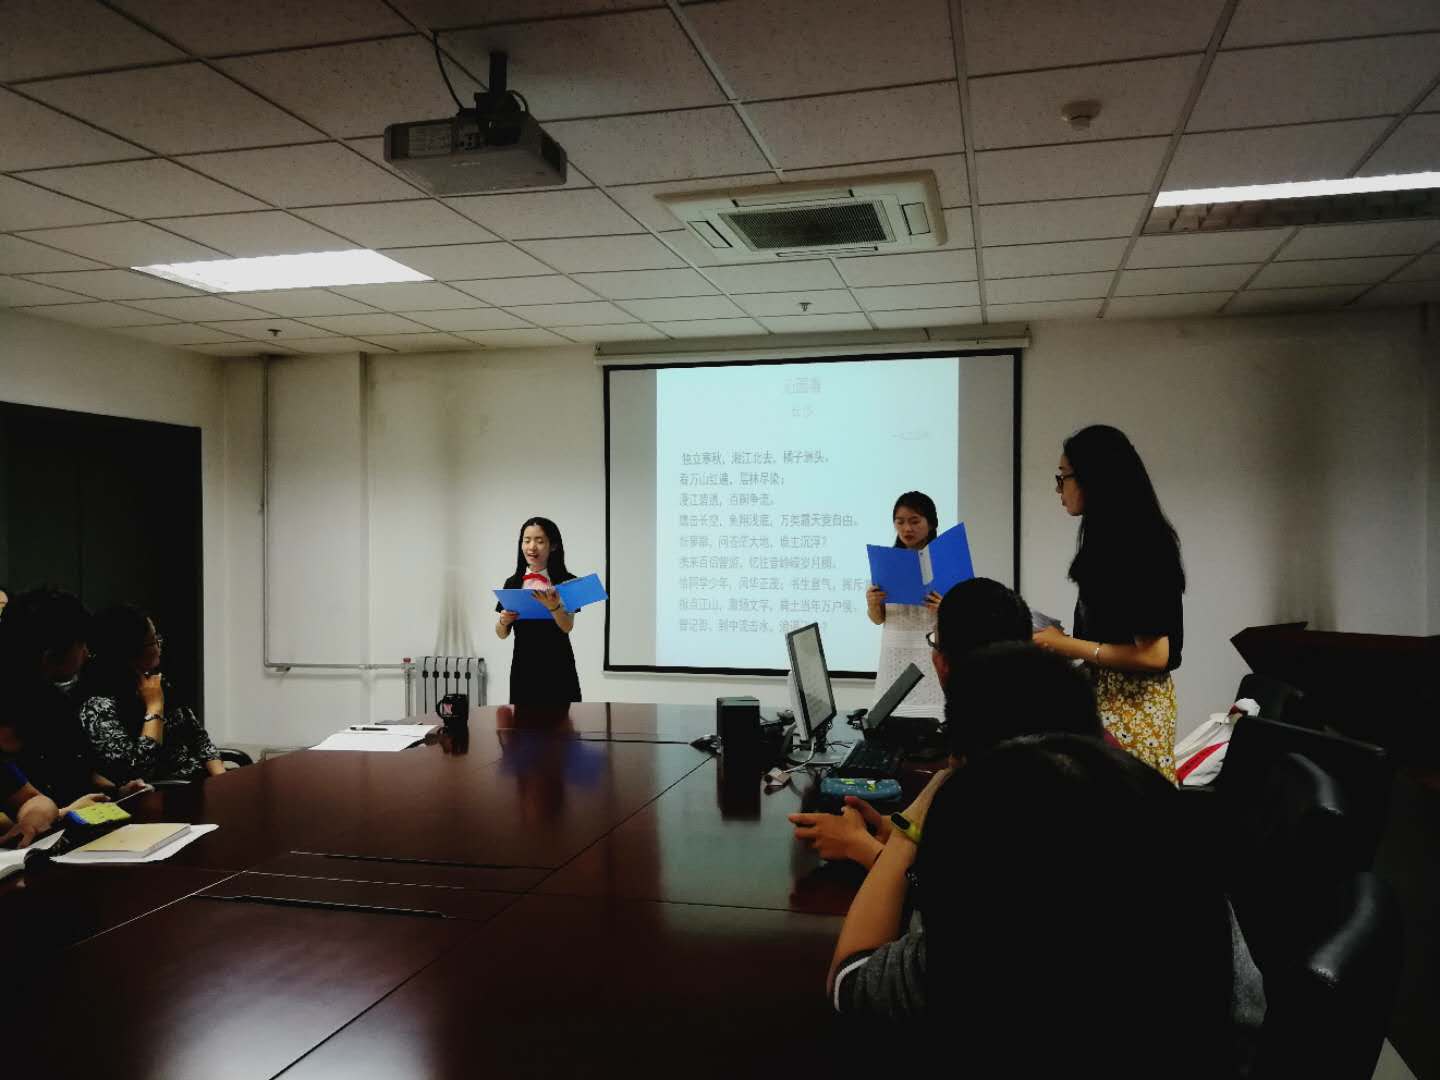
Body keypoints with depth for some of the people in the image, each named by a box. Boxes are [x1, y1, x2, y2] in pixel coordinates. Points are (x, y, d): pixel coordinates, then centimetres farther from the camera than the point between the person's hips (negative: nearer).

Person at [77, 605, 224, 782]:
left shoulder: (158, 683, 10)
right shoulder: (98, 706, -11)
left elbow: (200, 738, 12)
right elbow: (139, 769, -20)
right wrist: (155, 706, -13)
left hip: (202, 780, 7)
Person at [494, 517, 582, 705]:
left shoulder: (566, 582, -4)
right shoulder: (513, 583, 6)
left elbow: (567, 626, -15)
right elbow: (501, 634, 9)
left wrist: (553, 606, -33)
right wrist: (504, 621, -13)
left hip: (557, 670, -3)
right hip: (523, 669, 3)